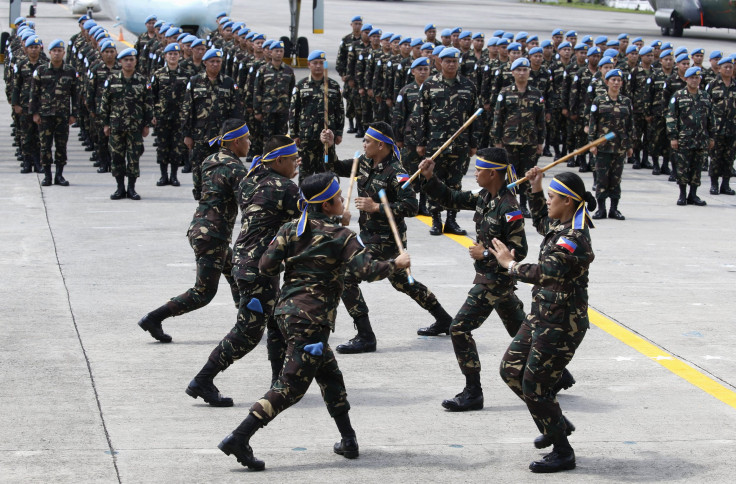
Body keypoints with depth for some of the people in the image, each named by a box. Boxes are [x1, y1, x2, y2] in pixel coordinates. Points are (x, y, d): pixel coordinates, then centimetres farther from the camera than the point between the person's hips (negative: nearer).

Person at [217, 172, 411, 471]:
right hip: (313, 320, -7)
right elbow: (366, 270, -15)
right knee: (291, 385, -6)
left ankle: (348, 440, 23)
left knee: (330, 374, 20)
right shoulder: (341, 237, -7)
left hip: (287, 310, 7)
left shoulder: (290, 230, 7)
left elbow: (266, 266, 0)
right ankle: (239, 438, -15)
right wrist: (395, 265, 2)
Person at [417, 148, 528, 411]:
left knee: (460, 328, -10)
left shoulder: (508, 207, -22)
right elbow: (451, 199, 11)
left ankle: (473, 393, -4)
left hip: (496, 279, -10)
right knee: (519, 328, 20)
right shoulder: (484, 197, 3)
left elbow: (519, 251, -21)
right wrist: (430, 178, -1)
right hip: (489, 276, 10)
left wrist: (485, 254, -18)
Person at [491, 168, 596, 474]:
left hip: (562, 324, -10)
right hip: (541, 316, 10)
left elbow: (546, 272, -32)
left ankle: (563, 454, 8)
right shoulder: (558, 226, 7)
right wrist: (535, 190, 19)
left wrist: (511, 265, -18)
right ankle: (557, 424, 30)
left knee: (534, 386, -5)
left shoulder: (574, 239, -23)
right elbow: (540, 223, 32)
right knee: (511, 370, 16)